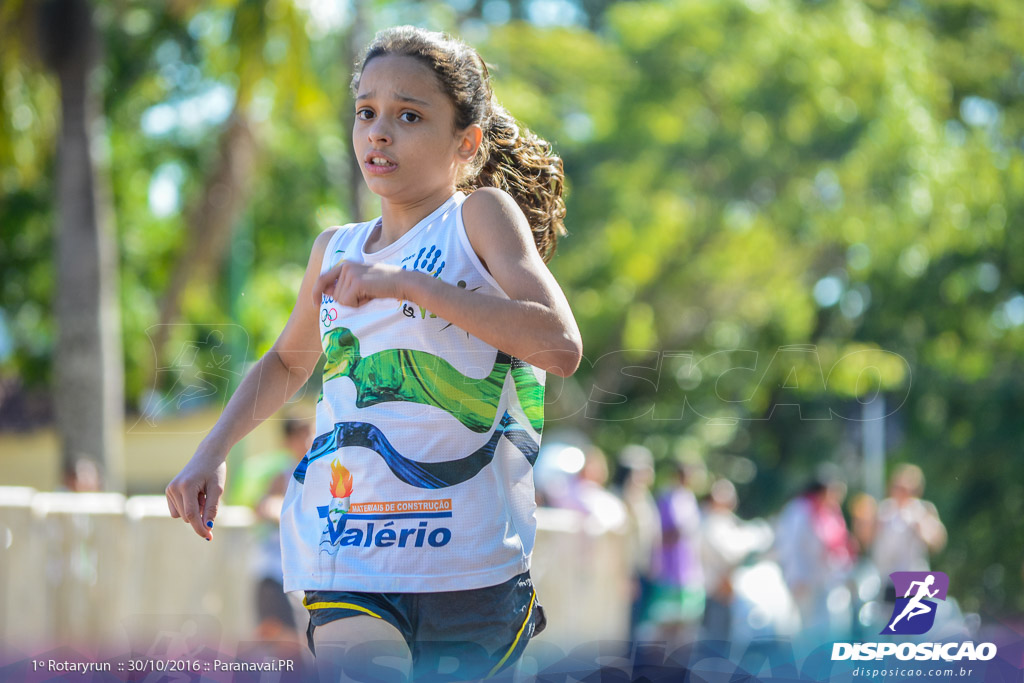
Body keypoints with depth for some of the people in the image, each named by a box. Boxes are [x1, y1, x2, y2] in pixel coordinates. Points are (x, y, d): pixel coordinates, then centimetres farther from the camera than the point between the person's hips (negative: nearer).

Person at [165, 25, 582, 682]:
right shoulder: (335, 251, 14)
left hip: (468, 570, -3)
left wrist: (408, 284, -20)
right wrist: (212, 452, 17)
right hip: (347, 561, 3)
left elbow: (561, 346, -16)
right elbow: (288, 362, 33)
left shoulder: (481, 214, -1)